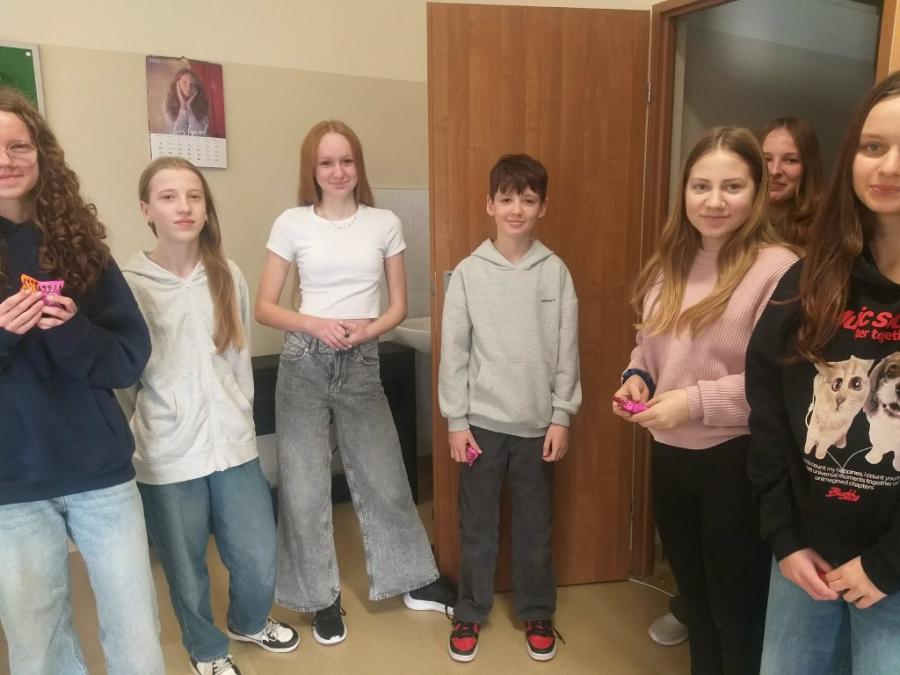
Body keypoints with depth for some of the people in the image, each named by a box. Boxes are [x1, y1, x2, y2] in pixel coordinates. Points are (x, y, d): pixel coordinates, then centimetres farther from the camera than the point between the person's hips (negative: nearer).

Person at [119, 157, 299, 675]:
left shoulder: (229, 276, 1)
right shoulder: (128, 285, -9)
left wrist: (239, 422, 12)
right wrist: (132, 449, -2)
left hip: (234, 446, 3)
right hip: (168, 457, -3)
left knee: (260, 559, 13)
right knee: (187, 570, 15)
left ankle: (250, 623, 46)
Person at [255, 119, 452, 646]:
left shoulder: (385, 224, 2)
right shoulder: (292, 224, -1)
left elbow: (399, 306, 4)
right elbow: (264, 307, 0)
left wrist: (365, 331, -15)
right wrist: (317, 325, -16)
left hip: (362, 364, 1)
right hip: (304, 363, 0)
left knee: (385, 479, 11)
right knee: (304, 486, 7)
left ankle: (416, 580, 31)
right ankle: (323, 596, 27)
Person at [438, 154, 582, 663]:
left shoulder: (556, 271, -2)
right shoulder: (468, 272, -4)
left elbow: (567, 350, 0)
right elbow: (454, 351, -3)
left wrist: (562, 417, -2)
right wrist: (456, 421, -4)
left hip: (538, 422, 1)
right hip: (483, 421, 0)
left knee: (536, 528, 15)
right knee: (477, 528, 13)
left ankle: (537, 614, 34)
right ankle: (471, 614, 32)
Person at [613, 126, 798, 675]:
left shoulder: (778, 269, -17)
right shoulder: (670, 264, 6)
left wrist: (695, 402, -23)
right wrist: (637, 375, -4)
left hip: (737, 462, -7)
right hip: (670, 455, 7)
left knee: (736, 610, 14)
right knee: (695, 598, 26)